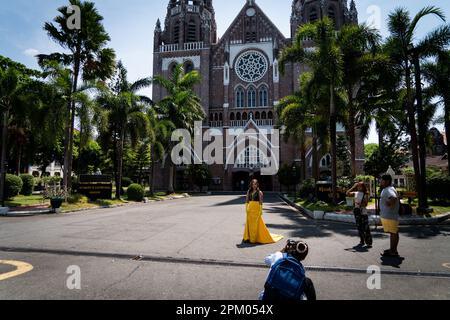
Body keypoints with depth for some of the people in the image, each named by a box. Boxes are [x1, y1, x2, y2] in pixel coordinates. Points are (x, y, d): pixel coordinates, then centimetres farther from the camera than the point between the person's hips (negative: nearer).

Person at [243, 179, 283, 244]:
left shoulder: (259, 192, -3)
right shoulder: (249, 192, 9)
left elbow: (261, 202, -5)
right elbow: (247, 201, 11)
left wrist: (260, 211, -10)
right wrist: (246, 208, 2)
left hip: (256, 209, -4)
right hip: (250, 209, 4)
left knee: (256, 224, 0)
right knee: (249, 223, 7)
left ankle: (255, 238, 10)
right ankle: (248, 238, 15)